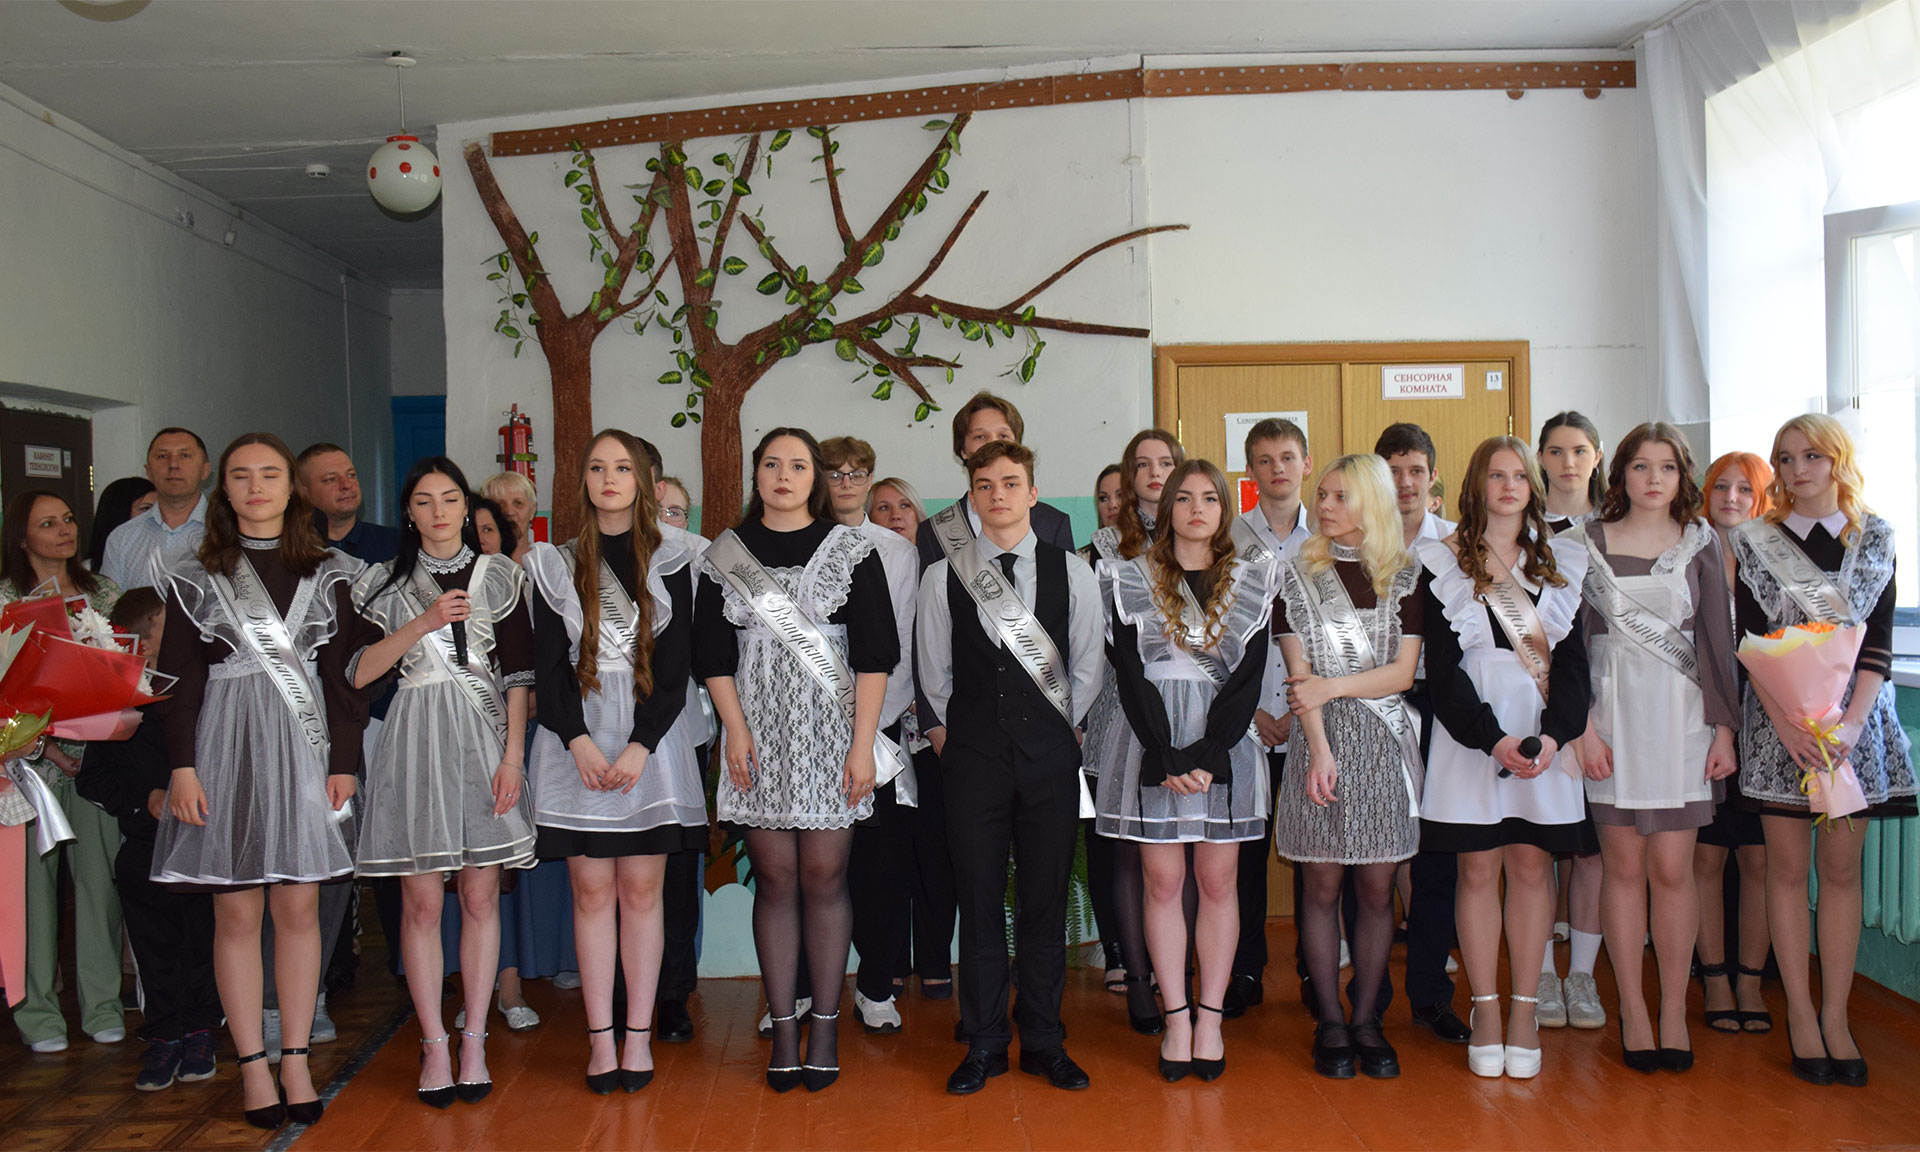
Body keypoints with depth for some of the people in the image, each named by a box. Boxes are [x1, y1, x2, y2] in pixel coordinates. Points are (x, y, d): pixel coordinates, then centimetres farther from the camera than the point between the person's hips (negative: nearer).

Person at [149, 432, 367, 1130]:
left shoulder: (330, 573, 8)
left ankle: (296, 1061, 11)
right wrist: (182, 766, -5)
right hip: (227, 742, 0)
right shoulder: (196, 577, 6)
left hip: (303, 745, 1)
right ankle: (253, 1066, 10)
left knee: (299, 908, 2)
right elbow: (180, 678, 4)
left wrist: (344, 761, -1)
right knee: (236, 913, 1)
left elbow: (344, 674, 6)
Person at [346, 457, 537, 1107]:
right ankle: (434, 1045, 8)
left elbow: (518, 673, 4)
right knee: (422, 901, 0)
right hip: (415, 742, 0)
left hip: (483, 738, 0)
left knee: (480, 896, 1)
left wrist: (514, 753, -5)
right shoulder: (385, 584, 9)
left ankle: (474, 1041, 10)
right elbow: (358, 673, -1)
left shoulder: (499, 577, 9)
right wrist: (423, 623, -11)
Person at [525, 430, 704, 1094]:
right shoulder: (555, 565, 9)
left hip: (650, 738, 0)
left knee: (642, 888, 1)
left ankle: (639, 1036, 7)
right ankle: (600, 1038, 6)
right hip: (577, 738, 1)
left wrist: (640, 746, -11)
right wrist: (579, 742, -12)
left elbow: (676, 665, 0)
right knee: (592, 888, 0)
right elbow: (548, 665, 2)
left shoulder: (670, 564, 7)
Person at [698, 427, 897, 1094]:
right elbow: (713, 654, 6)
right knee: (775, 878, 3)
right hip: (758, 737, 2)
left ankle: (825, 1026, 9)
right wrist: (735, 728, -6)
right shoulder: (725, 556, 9)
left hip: (830, 732, -1)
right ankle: (783, 1027, 10)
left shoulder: (850, 550, 4)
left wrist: (863, 741, -8)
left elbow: (875, 653, -1)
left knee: (823, 877, 0)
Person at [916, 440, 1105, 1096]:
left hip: (1051, 754, 0)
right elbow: (934, 671, 9)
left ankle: (1044, 1042, 18)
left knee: (1045, 899, 5)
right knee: (979, 900, 4)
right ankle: (983, 1044, 16)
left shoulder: (1071, 572, 5)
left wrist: (1064, 732, 7)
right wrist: (945, 733, 8)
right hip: (974, 754, 0)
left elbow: (1088, 663, 9)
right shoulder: (943, 576, 4)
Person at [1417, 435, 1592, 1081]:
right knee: (1478, 869, 1)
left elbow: (1573, 661, 6)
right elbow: (1442, 669, -4)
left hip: (1546, 735, 2)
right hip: (1471, 731, -2)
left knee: (1531, 867, 4)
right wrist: (1494, 739, -15)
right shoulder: (1444, 563, 2)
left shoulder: (1560, 565, 12)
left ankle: (1525, 1014, 11)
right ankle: (1485, 1012, 9)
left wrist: (1555, 734, -10)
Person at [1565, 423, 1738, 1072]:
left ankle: (1674, 1011, 11)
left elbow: (1719, 641, 6)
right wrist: (1581, 724, -6)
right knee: (1623, 865, 3)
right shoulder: (1588, 543, 4)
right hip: (1613, 714, 0)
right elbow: (1572, 637, 2)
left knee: (1672, 868, -1)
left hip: (1681, 717, 0)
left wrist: (1724, 727, 1)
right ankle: (1632, 1010, 13)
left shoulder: (1701, 544, 7)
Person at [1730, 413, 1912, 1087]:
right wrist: (1785, 722, -15)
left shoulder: (1875, 540, 6)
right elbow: (1751, 641, -2)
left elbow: (1879, 642, 0)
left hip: (1853, 716, 1)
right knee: (1788, 866, 2)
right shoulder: (1756, 542, 3)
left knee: (1841, 867, 3)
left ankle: (1835, 1014, 10)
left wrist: (1851, 722, -13)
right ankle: (1799, 1013, 9)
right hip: (1778, 716, -1)